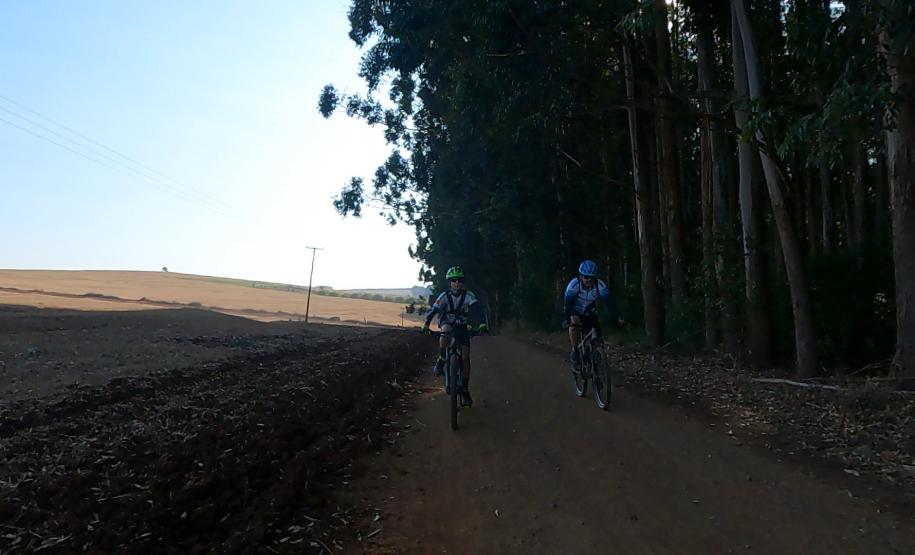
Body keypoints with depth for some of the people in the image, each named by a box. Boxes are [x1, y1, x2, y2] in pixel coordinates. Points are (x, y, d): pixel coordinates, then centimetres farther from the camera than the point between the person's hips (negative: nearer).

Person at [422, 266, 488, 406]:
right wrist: (426, 325, -37)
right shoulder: (444, 296, -14)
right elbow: (433, 310, -22)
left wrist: (482, 324, -44)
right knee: (446, 330, -39)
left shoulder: (468, 296, -15)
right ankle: (441, 361, -23)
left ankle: (465, 390, 2)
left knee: (465, 358, -9)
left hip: (462, 329, 1)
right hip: (447, 325, -1)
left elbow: (477, 309, -28)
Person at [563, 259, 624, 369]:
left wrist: (617, 318, -38)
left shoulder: (600, 286, -24)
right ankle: (575, 351, -17)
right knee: (574, 324, -32)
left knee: (596, 336, -10)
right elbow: (568, 303, -35)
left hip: (589, 314, 2)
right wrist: (568, 319, -48)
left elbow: (609, 302, -27)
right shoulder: (574, 284, -30)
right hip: (575, 312, -2)